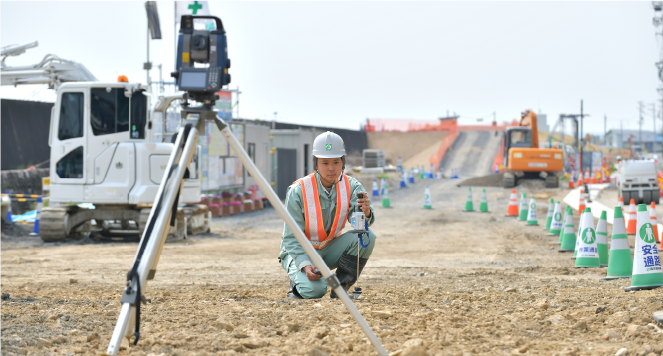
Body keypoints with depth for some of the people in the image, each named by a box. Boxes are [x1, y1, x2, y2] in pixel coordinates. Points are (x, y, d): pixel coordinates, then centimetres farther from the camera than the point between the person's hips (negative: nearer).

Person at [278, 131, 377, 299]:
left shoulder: (351, 186, -9)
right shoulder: (298, 191, -20)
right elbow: (292, 237, -17)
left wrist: (366, 212, -49)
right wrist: (305, 265, -32)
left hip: (330, 250, 4)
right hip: (300, 253, -4)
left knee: (367, 237, -22)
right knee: (315, 290, -31)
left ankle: (340, 288, -7)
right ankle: (298, 281, 6)